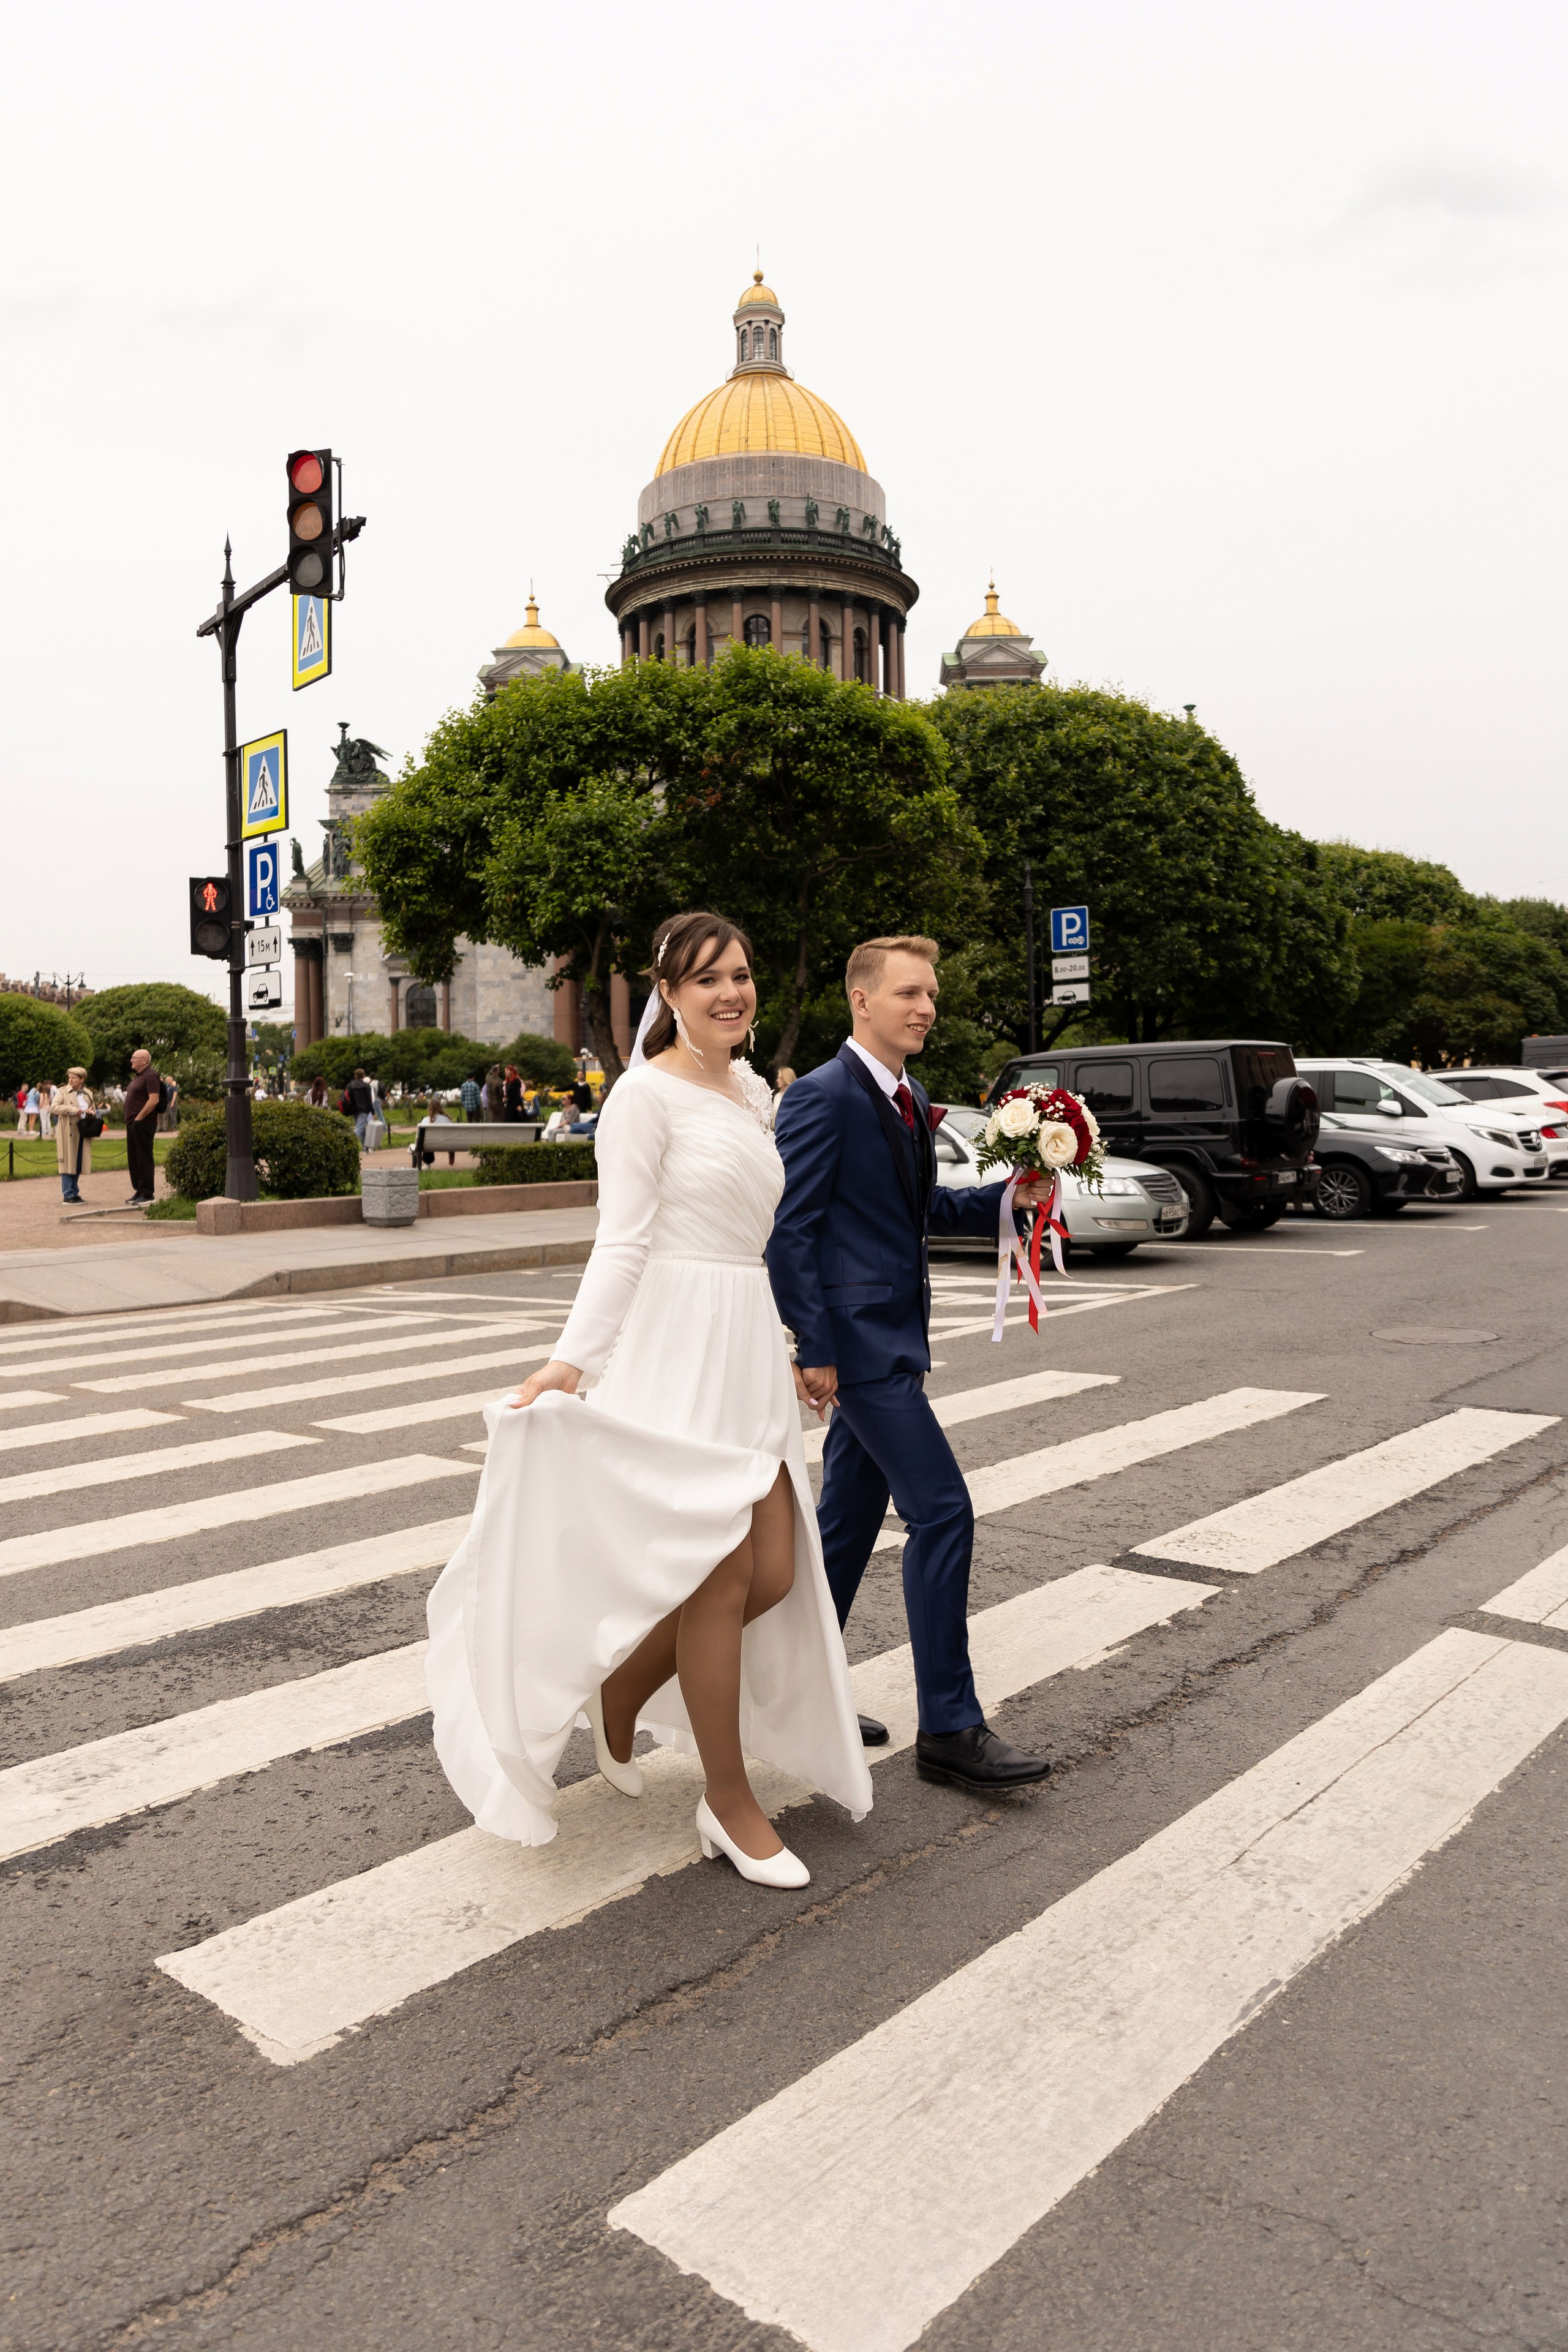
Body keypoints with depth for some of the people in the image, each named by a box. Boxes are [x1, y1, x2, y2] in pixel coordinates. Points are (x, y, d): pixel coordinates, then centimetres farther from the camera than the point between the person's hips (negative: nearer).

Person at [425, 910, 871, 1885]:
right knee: (723, 1573, -2)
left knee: (775, 1574, 6)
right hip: (679, 1352, -8)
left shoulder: (753, 1091, 16)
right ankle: (732, 1804, 15)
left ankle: (624, 1689, 30)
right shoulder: (648, 1093, -8)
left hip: (752, 1351, 8)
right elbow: (622, 1242, -12)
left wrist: (794, 1349, 24)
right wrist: (572, 1361, -21)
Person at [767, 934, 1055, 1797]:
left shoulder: (909, 1100, 15)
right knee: (942, 1513, -9)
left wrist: (1006, 1194, 7)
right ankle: (949, 1728, 1)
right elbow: (789, 1229, -16)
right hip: (858, 1339, -9)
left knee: (849, 1520, 15)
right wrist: (815, 1348, -19)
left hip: (892, 1338, 9)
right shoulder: (822, 1097, -13)